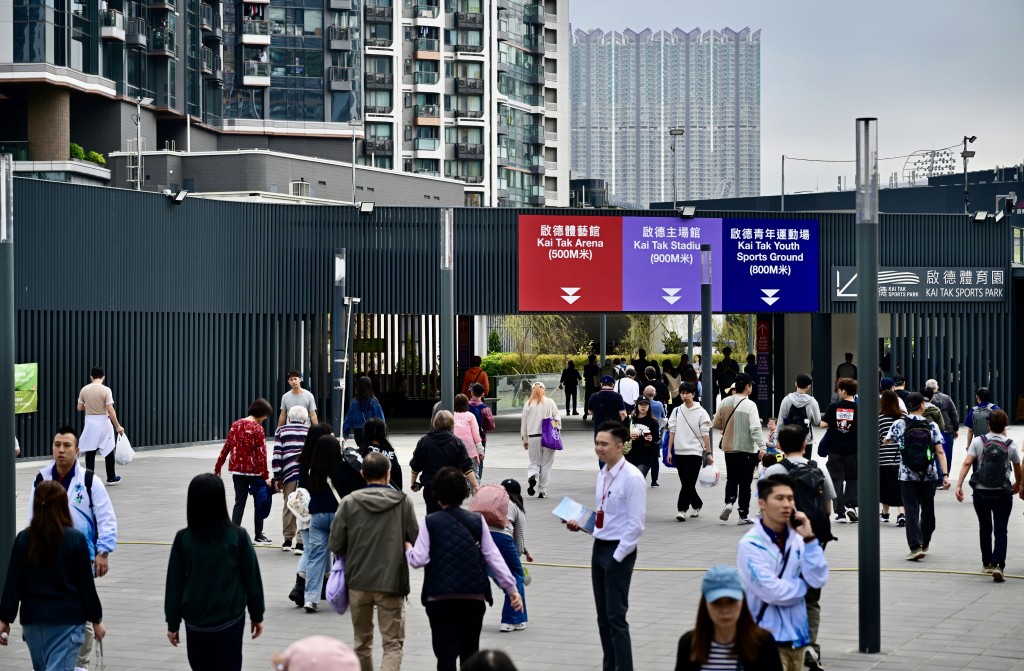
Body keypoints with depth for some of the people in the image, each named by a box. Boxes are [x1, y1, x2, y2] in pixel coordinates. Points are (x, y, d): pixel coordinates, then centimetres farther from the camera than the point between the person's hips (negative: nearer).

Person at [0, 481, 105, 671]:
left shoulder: (23, 539, 0)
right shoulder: (75, 539, -8)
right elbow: (86, 584, -4)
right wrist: (96, 620, 5)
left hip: (32, 619, 4)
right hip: (67, 619, -4)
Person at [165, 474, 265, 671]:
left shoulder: (183, 539, -8)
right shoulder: (238, 536, -10)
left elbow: (174, 584, -2)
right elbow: (252, 579, -2)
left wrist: (173, 623, 8)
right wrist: (257, 615, 11)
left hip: (196, 621, 1)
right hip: (230, 619, -1)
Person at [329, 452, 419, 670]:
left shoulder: (349, 502, -5)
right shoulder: (402, 501, -6)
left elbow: (334, 545, -3)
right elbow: (415, 538, -1)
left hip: (358, 580, 2)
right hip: (391, 581, -2)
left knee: (362, 642, 19)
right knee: (393, 644, 2)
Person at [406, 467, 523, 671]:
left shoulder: (429, 522, -4)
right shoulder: (477, 521, 2)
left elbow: (418, 560, -8)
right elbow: (493, 557, 2)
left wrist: (408, 549, 13)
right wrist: (511, 587, 8)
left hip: (439, 599, -2)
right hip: (474, 598, 2)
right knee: (470, 654, 17)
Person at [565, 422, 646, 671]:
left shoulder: (631, 478, -16)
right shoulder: (603, 475, 9)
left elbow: (636, 524, -17)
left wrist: (617, 556, -16)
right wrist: (580, 524, 5)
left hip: (618, 552, -8)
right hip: (599, 547, 9)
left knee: (616, 617, -6)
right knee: (603, 616, 14)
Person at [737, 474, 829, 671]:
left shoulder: (797, 539, 3)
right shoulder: (750, 545, -14)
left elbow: (819, 580, -5)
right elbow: (771, 592, -19)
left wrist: (809, 539, -12)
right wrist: (803, 584, -3)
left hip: (796, 633, 6)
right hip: (767, 637, -6)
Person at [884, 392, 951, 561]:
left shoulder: (899, 424, -4)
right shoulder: (931, 426, -3)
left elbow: (887, 441, 14)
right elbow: (940, 451, -9)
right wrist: (945, 474, -9)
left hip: (907, 476, -1)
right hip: (929, 476, 1)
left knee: (912, 511, -2)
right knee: (927, 509, 17)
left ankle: (916, 546, -15)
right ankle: (924, 544, 29)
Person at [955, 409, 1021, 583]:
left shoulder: (978, 441, -2)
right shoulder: (1011, 445, -1)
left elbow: (967, 463, -13)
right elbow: (1018, 471, 8)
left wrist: (959, 485, -13)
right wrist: (1017, 485, 28)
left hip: (981, 492, 1)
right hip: (1003, 493, -1)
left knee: (985, 528, 18)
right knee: (1000, 531, 0)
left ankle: (987, 563, 28)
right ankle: (998, 565, -16)